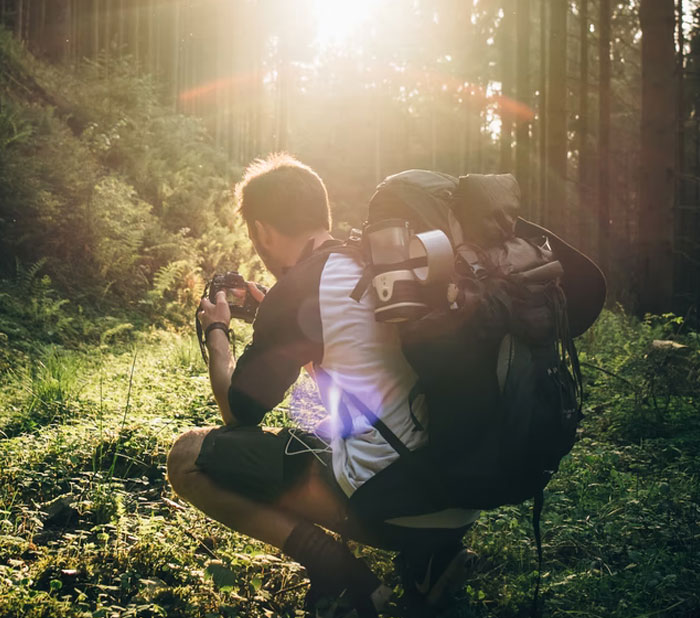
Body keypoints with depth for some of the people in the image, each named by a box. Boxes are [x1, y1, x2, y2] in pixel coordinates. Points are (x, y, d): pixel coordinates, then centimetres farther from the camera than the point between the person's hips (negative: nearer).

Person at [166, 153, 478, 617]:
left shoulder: (298, 288, -8)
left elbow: (239, 411, 2)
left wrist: (216, 331, 18)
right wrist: (270, 314, 34)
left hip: (391, 492, -8)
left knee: (188, 458, -1)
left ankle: (334, 567, -8)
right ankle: (425, 550, 13)